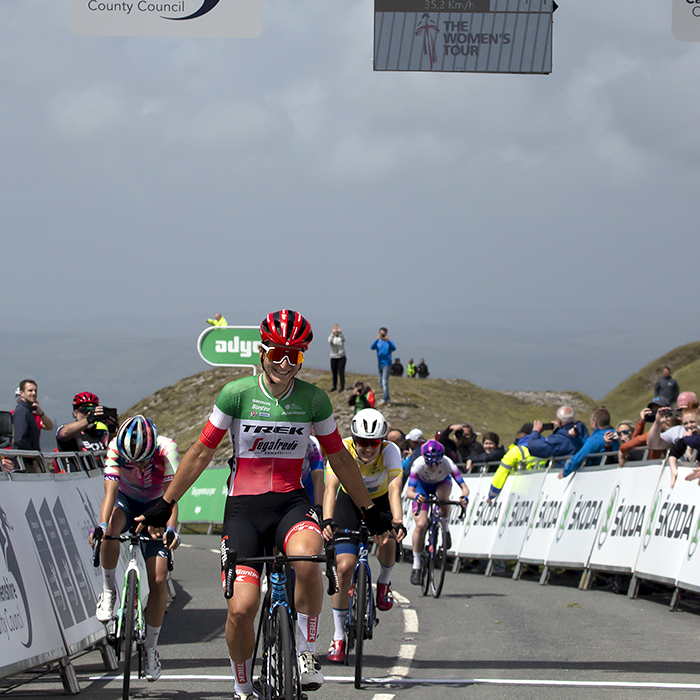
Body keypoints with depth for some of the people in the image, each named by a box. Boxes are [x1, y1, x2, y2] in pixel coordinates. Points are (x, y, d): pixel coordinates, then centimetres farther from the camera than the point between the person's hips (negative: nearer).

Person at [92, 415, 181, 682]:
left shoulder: (166, 449, -31)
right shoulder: (115, 448, -29)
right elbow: (110, 491, -37)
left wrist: (171, 528, -53)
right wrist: (101, 526, -54)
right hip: (126, 501, 0)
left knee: (158, 581, -9)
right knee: (110, 530, -37)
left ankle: (151, 649, 6)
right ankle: (108, 591, -15)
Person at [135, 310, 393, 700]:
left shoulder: (314, 399, -1)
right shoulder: (238, 394, -6)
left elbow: (339, 459, 12)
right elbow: (202, 453, 3)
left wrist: (369, 510, 17)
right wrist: (166, 504, 6)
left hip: (291, 503, 1)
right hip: (244, 506, -1)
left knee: (306, 557, -35)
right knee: (241, 608, -13)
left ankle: (307, 653, -14)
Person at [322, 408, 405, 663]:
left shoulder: (390, 451, -29)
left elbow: (394, 489, -41)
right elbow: (331, 487, -40)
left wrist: (398, 522, -58)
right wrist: (327, 521, -57)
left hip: (380, 501, 0)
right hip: (349, 501, 0)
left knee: (387, 541, -31)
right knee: (344, 566, -13)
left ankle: (384, 581, 4)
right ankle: (338, 638, -1)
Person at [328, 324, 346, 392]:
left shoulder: (341, 336, 1)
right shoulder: (332, 336, 3)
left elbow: (343, 339, -23)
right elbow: (330, 340, -21)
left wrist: (340, 332, -38)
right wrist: (333, 333, -34)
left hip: (341, 357, -2)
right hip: (333, 357, 2)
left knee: (341, 372, -6)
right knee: (334, 373, 7)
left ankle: (342, 387, -1)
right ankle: (334, 387, 18)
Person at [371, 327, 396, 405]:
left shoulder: (389, 342, -3)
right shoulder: (378, 342, 7)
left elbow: (394, 348, -21)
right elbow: (372, 347, -12)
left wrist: (388, 341, -35)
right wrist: (377, 340, -28)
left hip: (386, 364, -5)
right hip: (379, 364, 5)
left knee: (384, 382, -13)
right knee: (381, 382, 10)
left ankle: (384, 399, -14)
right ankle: (387, 398, 24)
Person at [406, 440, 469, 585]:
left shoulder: (448, 464, -35)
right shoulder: (418, 465, -36)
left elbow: (464, 487, -37)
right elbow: (409, 492, -39)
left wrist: (464, 496, -60)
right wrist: (416, 496, -63)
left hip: (442, 483, 0)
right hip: (422, 486, 0)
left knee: (442, 495, -38)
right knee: (421, 525, -17)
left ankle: (446, 529, -12)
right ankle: (416, 566, -2)